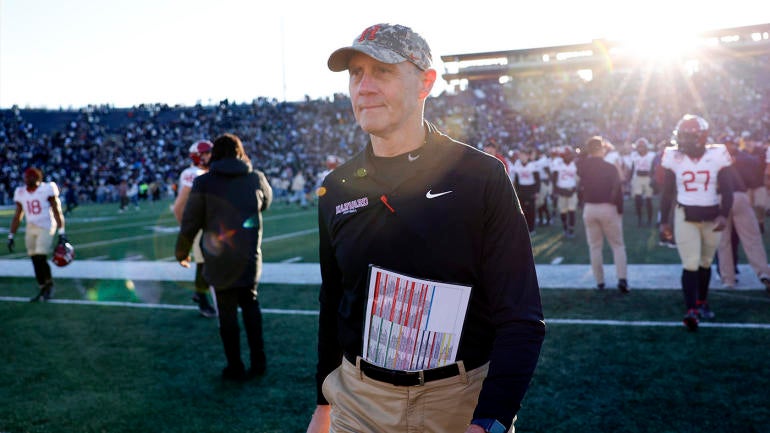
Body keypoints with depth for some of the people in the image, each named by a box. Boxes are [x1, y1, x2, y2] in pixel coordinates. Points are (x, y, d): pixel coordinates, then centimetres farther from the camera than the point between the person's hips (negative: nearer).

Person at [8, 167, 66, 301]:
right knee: (35, 260, 4)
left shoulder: (46, 190, -9)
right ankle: (42, 289, 18)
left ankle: (49, 284, 11)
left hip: (45, 228, -5)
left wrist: (61, 233, -12)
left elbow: (57, 212, -7)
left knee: (40, 259, -12)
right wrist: (11, 236, 12)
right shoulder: (21, 193, 7)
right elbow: (17, 216, 14)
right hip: (31, 229, 5)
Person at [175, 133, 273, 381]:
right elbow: (266, 202, 20)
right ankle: (258, 360, 21)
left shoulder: (204, 183, -8)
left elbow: (190, 223, -5)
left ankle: (235, 368, 19)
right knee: (250, 305, 20)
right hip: (250, 258, 3)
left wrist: (182, 252, 10)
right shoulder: (256, 178, -1)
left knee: (227, 313, 9)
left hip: (219, 260, -2)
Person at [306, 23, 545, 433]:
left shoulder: (482, 177, -11)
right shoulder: (336, 188, 2)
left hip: (464, 399, -3)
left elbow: (521, 318, -13)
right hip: (358, 399, 3)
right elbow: (332, 305, 11)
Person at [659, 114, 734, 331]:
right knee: (690, 264, -7)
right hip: (685, 217, -1)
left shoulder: (717, 155, -7)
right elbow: (667, 192, 2)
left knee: (706, 262, 15)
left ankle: (702, 301, 33)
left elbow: (727, 190, -5)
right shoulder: (674, 157, -5)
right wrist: (663, 220, 0)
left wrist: (724, 215, -19)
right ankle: (691, 311, -8)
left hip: (712, 217, 1)